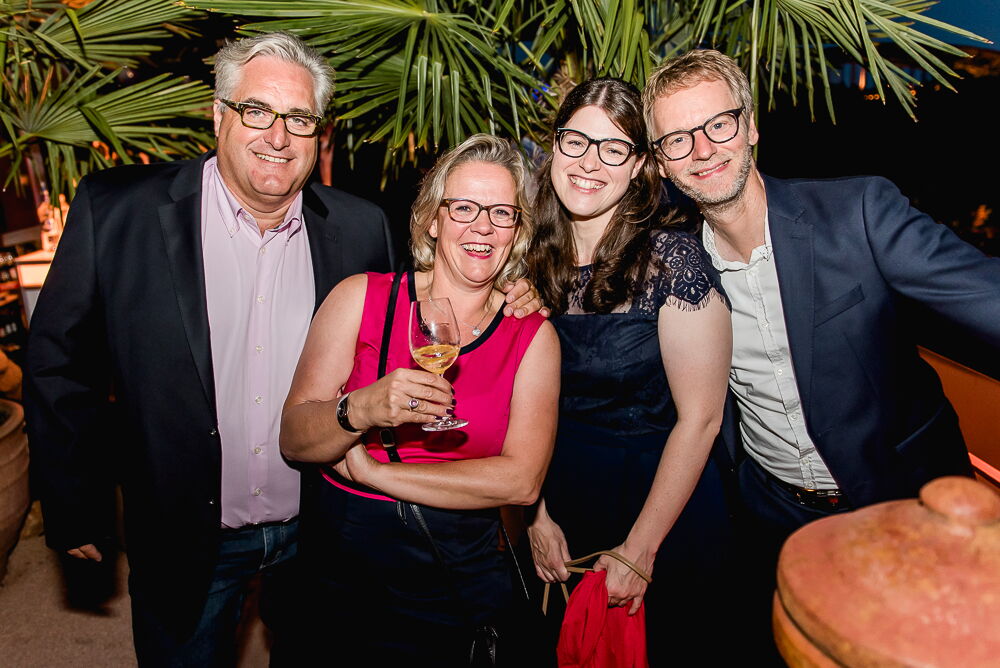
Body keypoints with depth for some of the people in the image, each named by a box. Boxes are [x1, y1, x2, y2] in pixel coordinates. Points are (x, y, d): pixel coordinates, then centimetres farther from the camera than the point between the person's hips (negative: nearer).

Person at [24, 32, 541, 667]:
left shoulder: (360, 228, -7)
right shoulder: (116, 210, -12)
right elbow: (62, 361, -6)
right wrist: (76, 509, -5)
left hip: (321, 536, 2)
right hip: (185, 541, -1)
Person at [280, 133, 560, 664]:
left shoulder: (533, 335, -5)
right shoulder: (360, 298, -6)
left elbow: (522, 481, -15)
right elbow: (293, 440, -7)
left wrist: (370, 470, -16)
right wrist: (363, 410, -29)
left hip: (459, 593, 0)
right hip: (343, 580, 0)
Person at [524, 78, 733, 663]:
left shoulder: (671, 260, -18)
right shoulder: (534, 261, -4)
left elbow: (699, 418, -17)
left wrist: (639, 550, -15)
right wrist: (538, 515, -4)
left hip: (662, 505, -4)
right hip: (561, 501, 4)